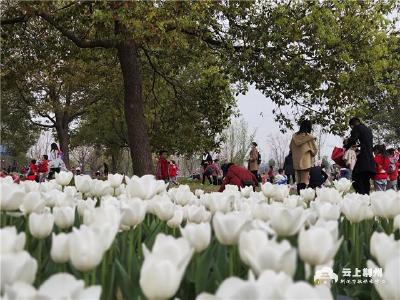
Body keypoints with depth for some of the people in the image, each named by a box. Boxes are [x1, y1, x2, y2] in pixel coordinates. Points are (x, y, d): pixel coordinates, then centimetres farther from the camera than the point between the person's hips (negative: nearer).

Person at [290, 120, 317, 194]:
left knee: (298, 180, 12)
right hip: (306, 161, -4)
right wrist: (312, 154, 18)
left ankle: (299, 194, 12)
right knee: (304, 180, -5)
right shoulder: (309, 137, -9)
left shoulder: (295, 136, 2)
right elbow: (314, 149, -2)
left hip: (296, 161, 4)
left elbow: (291, 147, 13)